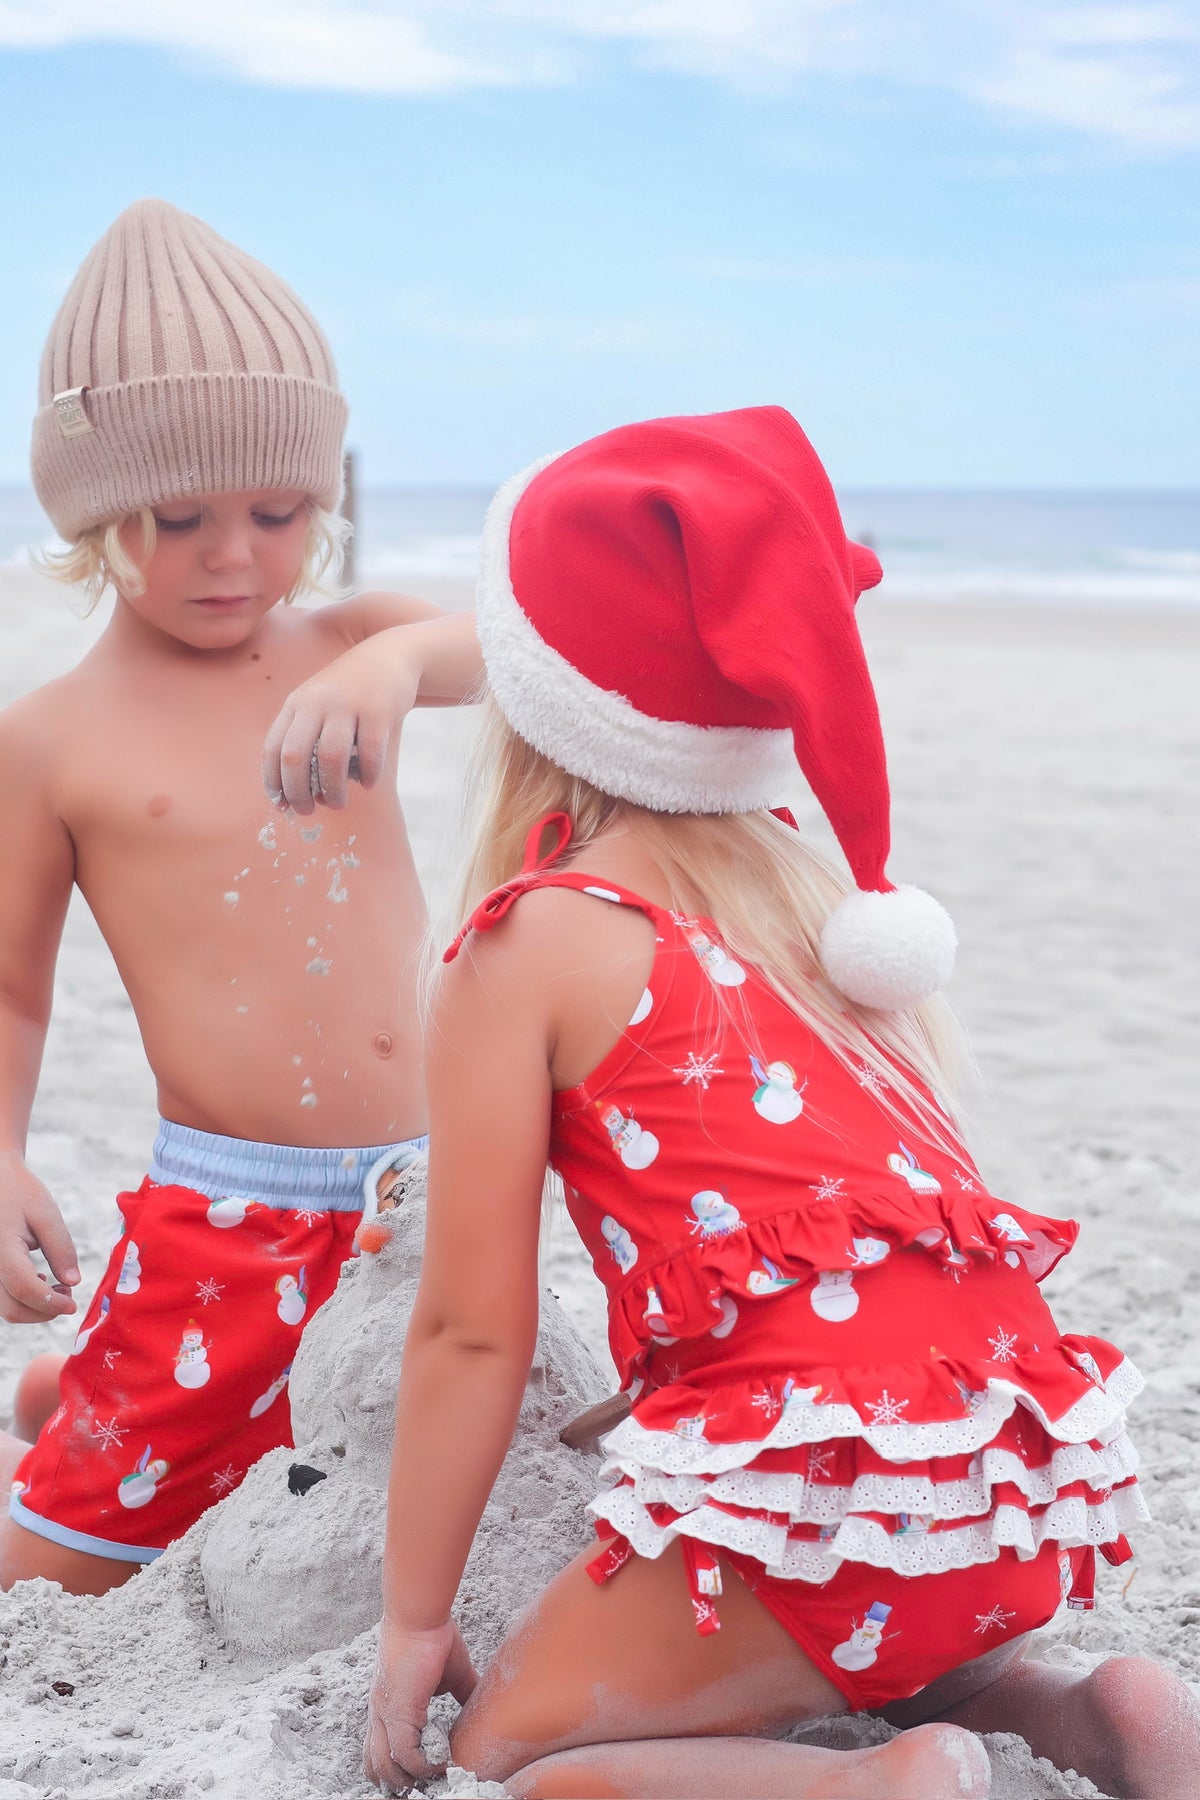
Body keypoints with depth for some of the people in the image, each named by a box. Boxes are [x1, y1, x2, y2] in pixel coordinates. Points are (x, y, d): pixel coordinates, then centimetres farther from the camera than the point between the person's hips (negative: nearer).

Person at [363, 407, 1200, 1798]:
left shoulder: (528, 940, -3)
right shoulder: (809, 889, 16)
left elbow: (472, 1331, -3)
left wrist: (414, 1623, 7)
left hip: (825, 1484, -8)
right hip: (1025, 1465, 8)